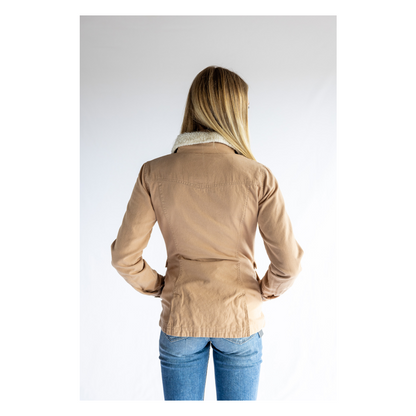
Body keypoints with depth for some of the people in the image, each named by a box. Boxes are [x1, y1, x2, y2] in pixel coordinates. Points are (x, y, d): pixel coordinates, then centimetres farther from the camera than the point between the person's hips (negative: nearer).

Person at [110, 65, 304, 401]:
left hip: (180, 318, 1)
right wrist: (264, 292, 6)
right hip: (241, 320, 0)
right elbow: (288, 261, -12)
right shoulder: (258, 177, -15)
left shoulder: (154, 173, -12)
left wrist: (160, 288, 7)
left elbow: (124, 256, -9)